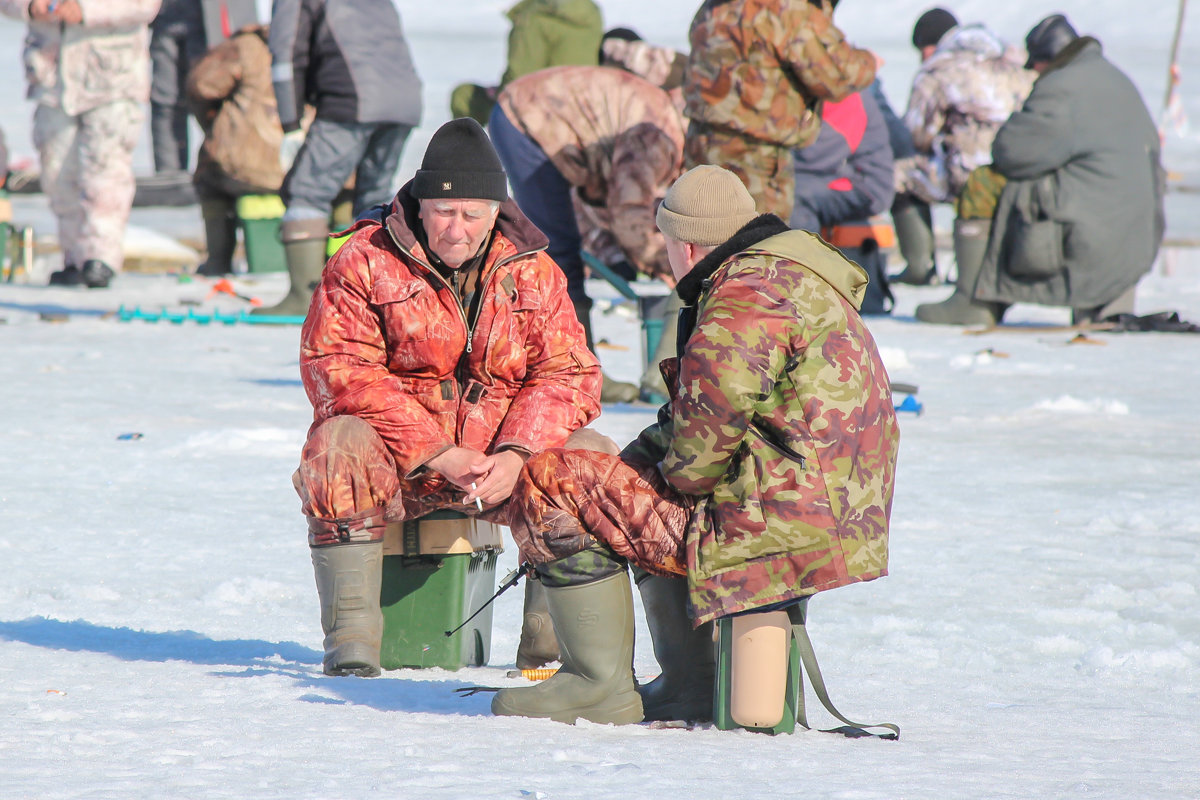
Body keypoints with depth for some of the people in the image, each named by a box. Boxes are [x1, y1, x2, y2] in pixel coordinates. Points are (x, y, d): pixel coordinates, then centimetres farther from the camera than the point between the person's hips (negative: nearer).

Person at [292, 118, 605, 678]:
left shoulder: (532, 272, 6)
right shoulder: (364, 262, -4)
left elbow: (568, 375, 0)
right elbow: (340, 371, -14)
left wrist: (514, 454, -20)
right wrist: (434, 454, -22)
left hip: (499, 457, 3)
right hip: (398, 460, -3)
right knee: (340, 445, -35)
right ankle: (351, 635, -28)